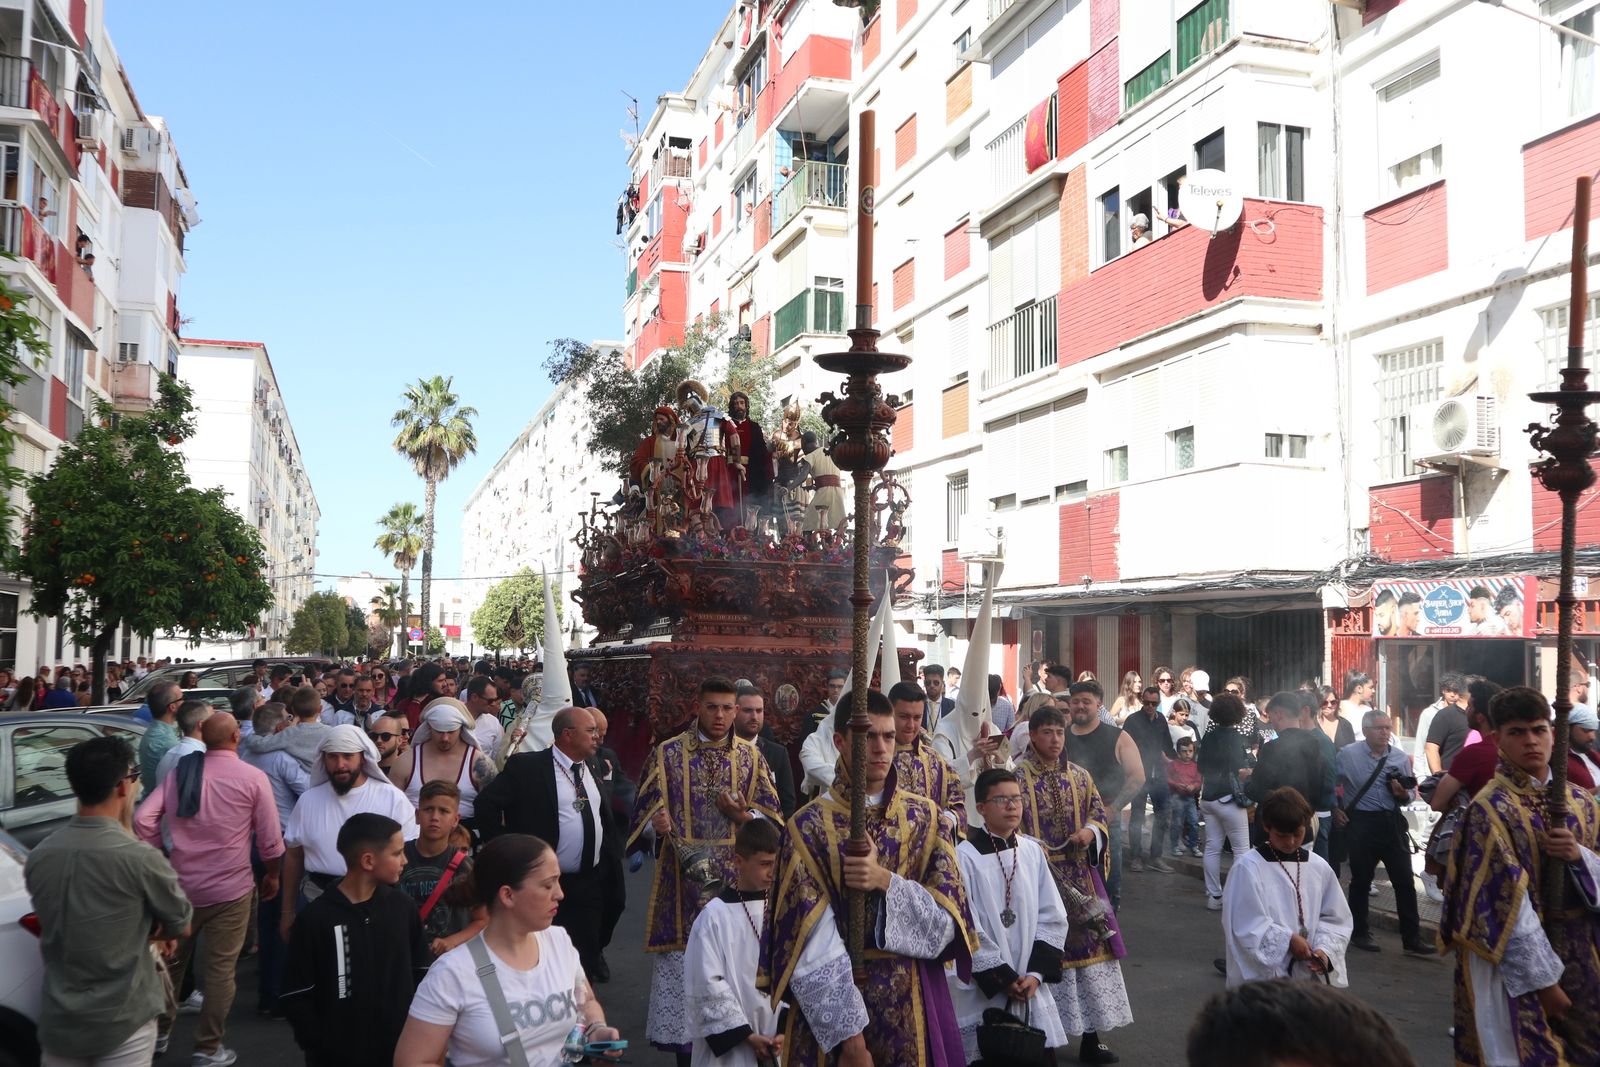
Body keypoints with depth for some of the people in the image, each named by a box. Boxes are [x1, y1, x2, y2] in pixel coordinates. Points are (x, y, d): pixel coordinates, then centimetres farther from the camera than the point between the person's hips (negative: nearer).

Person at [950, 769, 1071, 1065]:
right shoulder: (966, 856, -13)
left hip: (1029, 987, 4)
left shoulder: (1033, 851, 3)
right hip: (983, 990, -4)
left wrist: (1036, 974, -4)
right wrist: (1003, 978, -9)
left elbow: (1052, 918, 5)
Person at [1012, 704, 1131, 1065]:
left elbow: (1099, 813, 12)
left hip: (1080, 876, 5)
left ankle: (1090, 1038, 14)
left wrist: (1090, 832, -8)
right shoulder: (1017, 776, -6)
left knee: (1089, 945, 5)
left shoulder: (1079, 776, 9)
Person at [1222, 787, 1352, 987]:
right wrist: (1287, 940, -18)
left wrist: (1325, 950, -9)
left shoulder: (1319, 867, 5)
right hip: (1262, 975, -4)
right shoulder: (1248, 867, -10)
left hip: (1311, 973, 4)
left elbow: (1335, 918, 8)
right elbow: (1246, 924, -12)